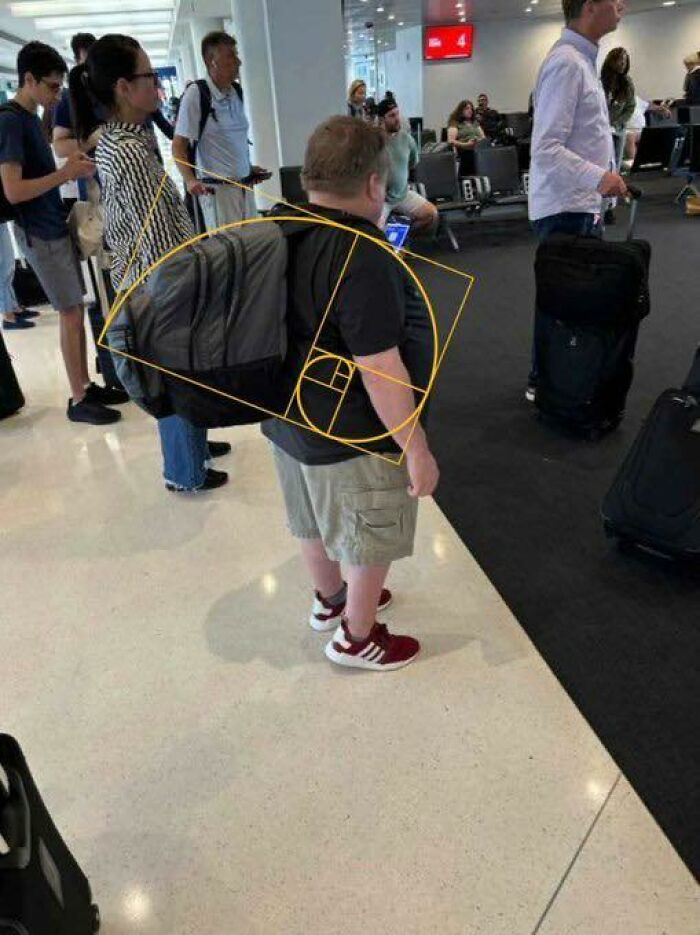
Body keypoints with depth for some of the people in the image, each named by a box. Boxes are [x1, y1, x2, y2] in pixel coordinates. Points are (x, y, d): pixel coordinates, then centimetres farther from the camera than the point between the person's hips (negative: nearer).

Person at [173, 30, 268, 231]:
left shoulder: (237, 91, 11)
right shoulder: (196, 94, -9)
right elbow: (179, 145, -10)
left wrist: (249, 168, 16)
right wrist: (190, 180, -24)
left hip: (245, 186, 7)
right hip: (217, 189, -6)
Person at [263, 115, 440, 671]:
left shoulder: (281, 236, 0)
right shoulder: (361, 255, -26)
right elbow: (379, 369, -28)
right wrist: (417, 450, -21)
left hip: (288, 418, 9)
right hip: (351, 438, -9)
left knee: (315, 521, 26)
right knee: (371, 540, 13)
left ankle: (330, 599, 50)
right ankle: (357, 637, 33)